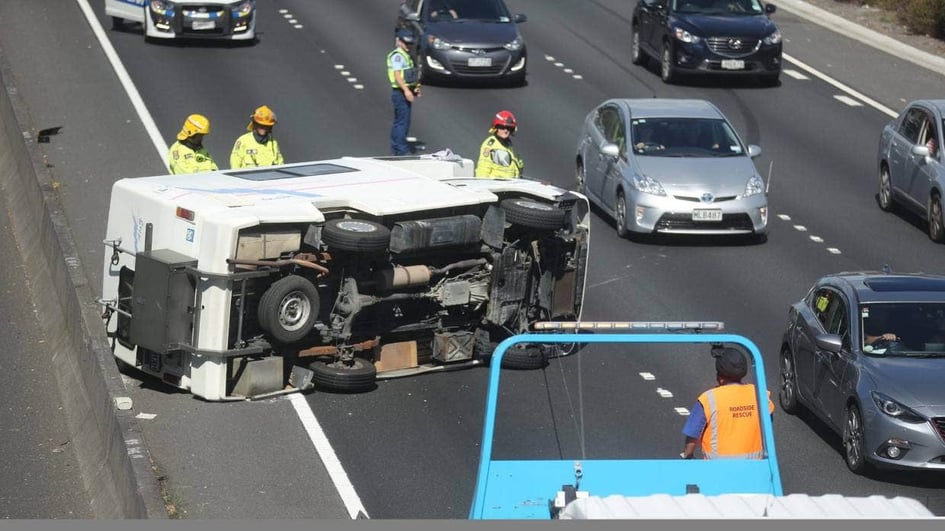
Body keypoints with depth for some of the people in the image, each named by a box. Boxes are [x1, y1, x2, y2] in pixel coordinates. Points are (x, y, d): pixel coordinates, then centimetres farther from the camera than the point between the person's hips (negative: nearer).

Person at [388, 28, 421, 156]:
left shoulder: (405, 55, 18)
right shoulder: (397, 55, -15)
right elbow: (397, 75, -23)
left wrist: (415, 88, 22)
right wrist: (406, 90, -29)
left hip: (405, 92, 11)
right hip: (400, 92, -11)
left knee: (399, 122, 15)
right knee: (403, 122, -10)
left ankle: (395, 149, 22)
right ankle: (402, 150, -9)